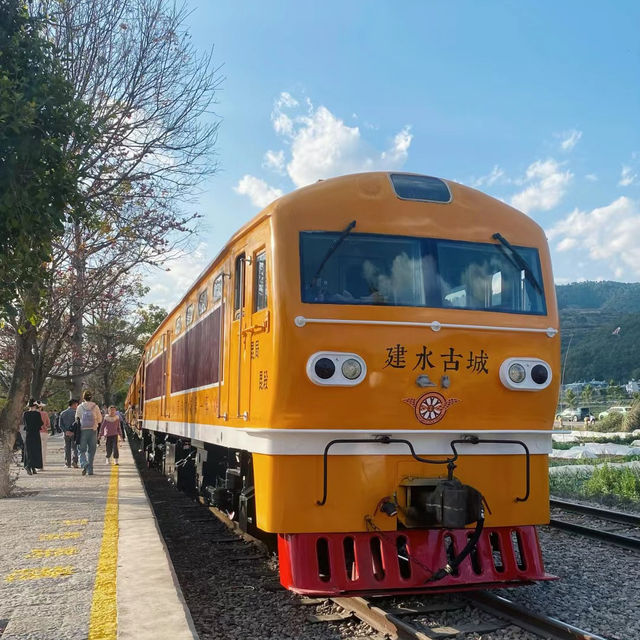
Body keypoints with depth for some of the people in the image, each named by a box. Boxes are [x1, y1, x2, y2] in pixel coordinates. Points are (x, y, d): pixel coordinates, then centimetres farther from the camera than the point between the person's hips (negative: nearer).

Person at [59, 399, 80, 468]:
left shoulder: (62, 413, 9)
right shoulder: (75, 413, -6)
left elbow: (60, 425, 3)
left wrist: (66, 431, -4)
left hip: (66, 433, 4)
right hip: (74, 433, -4)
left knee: (67, 448, 11)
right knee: (74, 448, 1)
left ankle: (67, 463, 13)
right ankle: (74, 462, -13)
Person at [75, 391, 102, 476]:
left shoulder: (80, 407, -3)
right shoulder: (95, 407, -2)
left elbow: (77, 419, 3)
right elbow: (100, 419, 3)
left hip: (83, 430, -1)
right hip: (93, 430, 1)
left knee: (82, 450, 5)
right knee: (91, 451, 10)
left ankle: (84, 464, -20)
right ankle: (90, 470, 10)